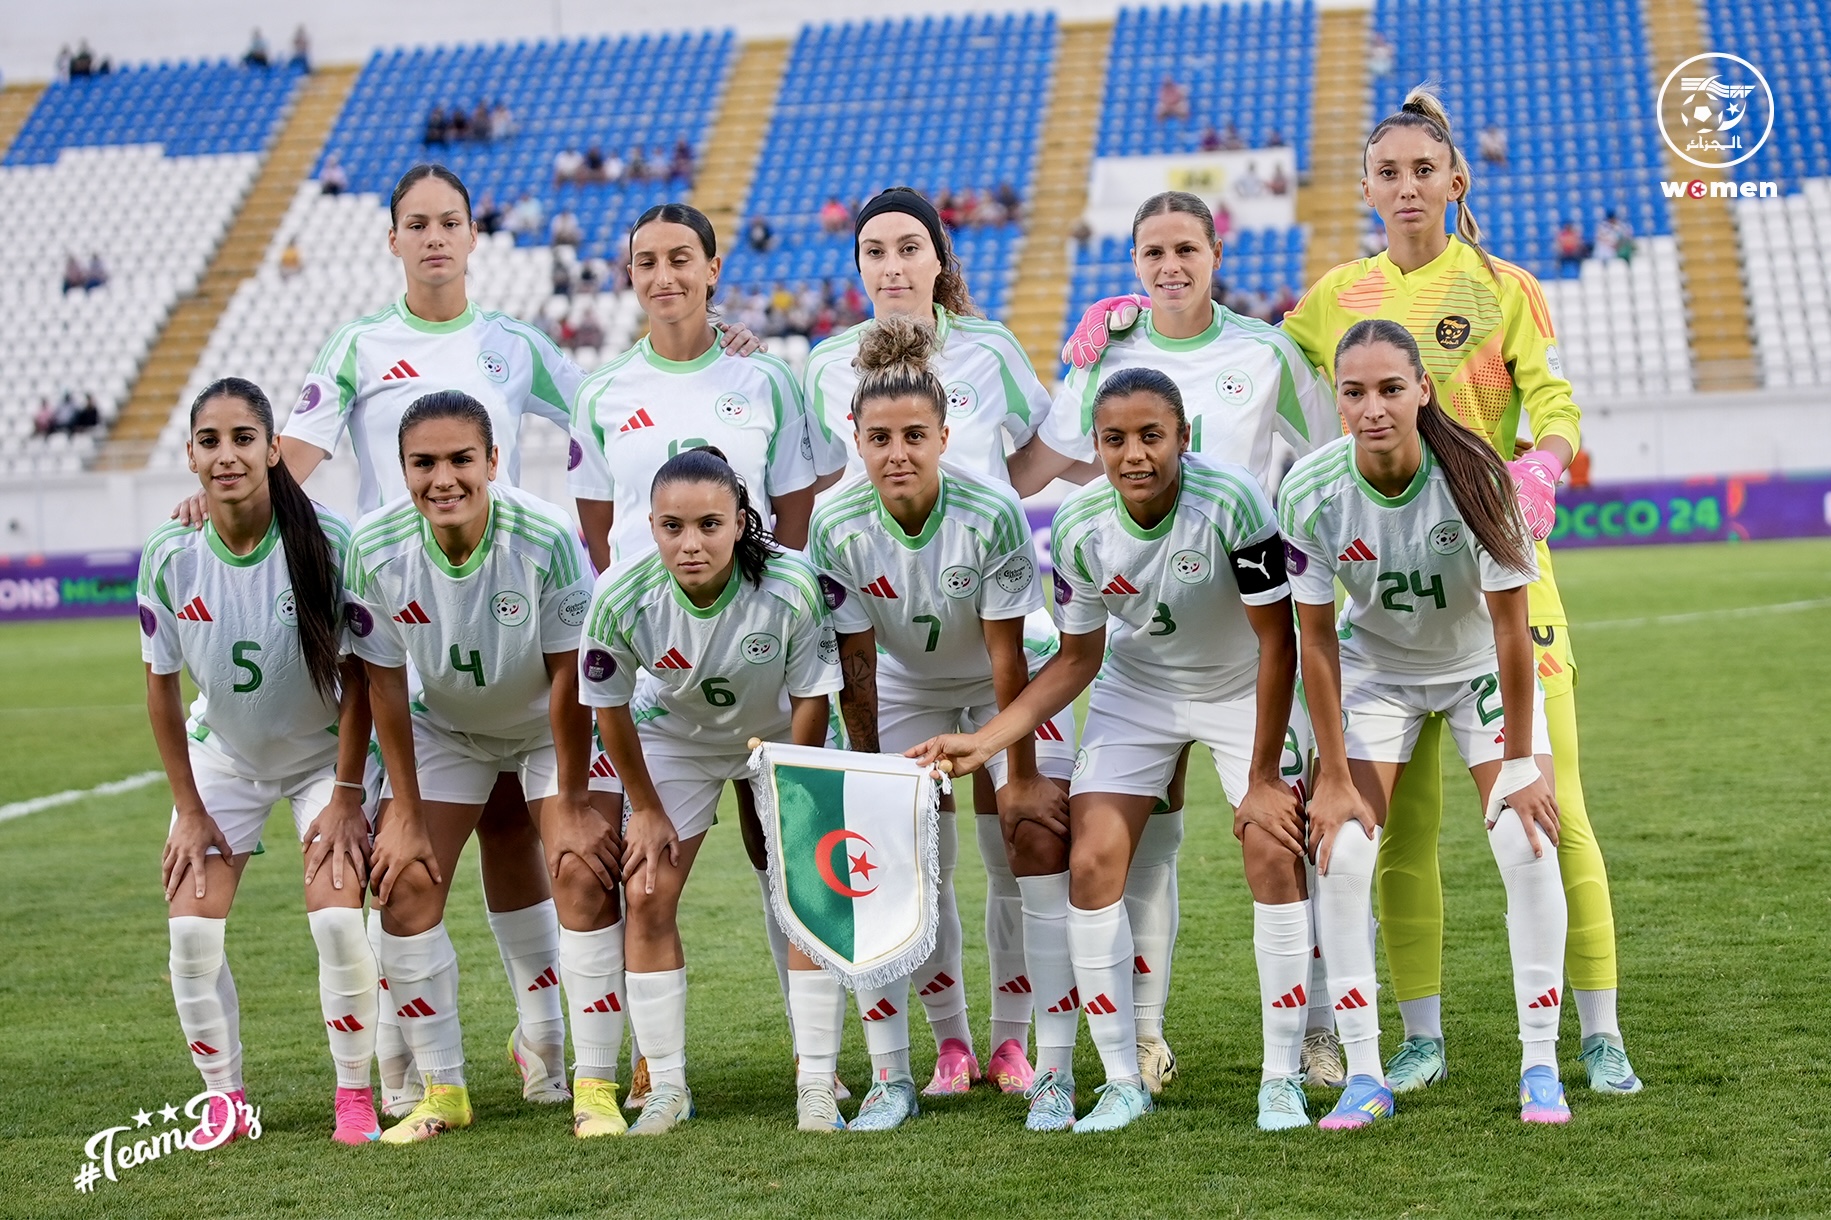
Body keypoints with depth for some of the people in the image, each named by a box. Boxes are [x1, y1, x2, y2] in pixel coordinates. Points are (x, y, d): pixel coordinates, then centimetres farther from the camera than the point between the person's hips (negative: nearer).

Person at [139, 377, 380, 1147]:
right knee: (190, 930, -8)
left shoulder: (327, 543, -24)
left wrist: (346, 797, -14)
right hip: (223, 756, 2)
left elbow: (357, 677, -15)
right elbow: (161, 687, -6)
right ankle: (225, 1097, 10)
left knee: (336, 916, -17)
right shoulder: (170, 557, -18)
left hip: (324, 752, -2)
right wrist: (189, 810, -4)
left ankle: (354, 1093, 2)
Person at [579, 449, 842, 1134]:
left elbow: (810, 698, -18)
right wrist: (645, 809, -4)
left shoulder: (792, 589, -34)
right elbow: (610, 708, -12)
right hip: (673, 736, 1)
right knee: (647, 895, -7)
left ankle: (817, 1085, -2)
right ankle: (666, 1087, 4)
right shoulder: (620, 599, -31)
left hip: (781, 734, -1)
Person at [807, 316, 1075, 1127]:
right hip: (907, 687, 2)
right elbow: (854, 663, -16)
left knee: (1026, 855, -7)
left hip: (1009, 685, -2)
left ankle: (1012, 1040, 8)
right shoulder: (837, 526, -25)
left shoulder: (992, 513, -31)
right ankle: (950, 1042, 11)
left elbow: (1006, 654, -24)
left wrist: (1020, 777, -19)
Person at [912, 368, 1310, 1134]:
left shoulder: (1231, 501, -30)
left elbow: (1277, 641, -22)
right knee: (1091, 861, -9)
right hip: (1138, 688, 3)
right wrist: (983, 742, -15)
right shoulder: (1079, 527, -19)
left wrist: (1262, 778, -20)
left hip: (1245, 688, -3)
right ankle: (1123, 1081, 2)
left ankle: (1281, 1079, -3)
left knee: (1275, 853, -16)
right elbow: (1077, 660, -5)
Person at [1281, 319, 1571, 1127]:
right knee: (1339, 853, -11)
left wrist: (1521, 761, -19)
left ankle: (1540, 1065, -2)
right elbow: (1316, 641, -16)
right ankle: (1364, 1074, -2)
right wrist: (1334, 777, -13)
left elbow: (1511, 627, -23)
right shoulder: (1311, 493, -25)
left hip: (1482, 667, -1)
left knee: (1528, 844, -14)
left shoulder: (1473, 477, -29)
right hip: (1375, 669, 1)